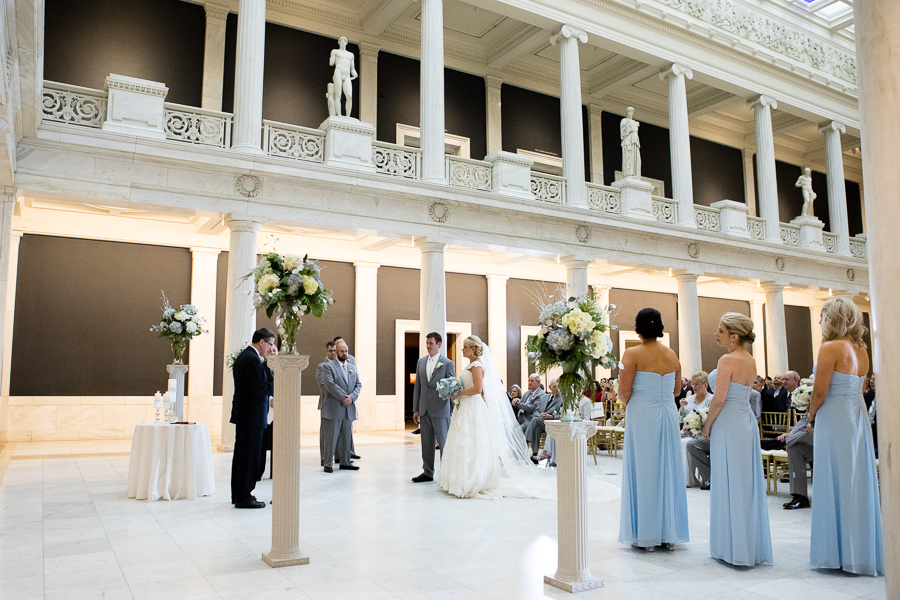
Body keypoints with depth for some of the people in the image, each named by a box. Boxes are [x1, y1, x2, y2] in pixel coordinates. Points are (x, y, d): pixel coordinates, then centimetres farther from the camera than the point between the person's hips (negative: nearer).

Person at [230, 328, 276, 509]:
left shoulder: (242, 356, 15)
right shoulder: (252, 359, -18)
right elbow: (257, 387, -23)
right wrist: (274, 385, -10)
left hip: (242, 414, 11)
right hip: (252, 415, -11)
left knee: (241, 454, 16)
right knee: (250, 455, -3)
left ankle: (237, 494, 25)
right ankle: (244, 497, 3)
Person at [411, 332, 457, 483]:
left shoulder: (447, 363, -4)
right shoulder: (421, 362, 11)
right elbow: (417, 386, 12)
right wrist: (415, 409, 10)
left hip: (440, 409, -5)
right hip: (424, 410, 5)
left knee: (444, 442, 0)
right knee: (426, 443, 12)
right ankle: (427, 473, 22)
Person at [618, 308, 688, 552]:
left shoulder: (633, 354, -10)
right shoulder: (672, 354, 6)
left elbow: (624, 392, -13)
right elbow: (676, 389, 16)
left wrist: (629, 402, 7)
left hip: (642, 416, -5)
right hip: (668, 415, 5)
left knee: (643, 470, 3)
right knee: (667, 470, 11)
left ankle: (646, 535, 10)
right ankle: (670, 533, 20)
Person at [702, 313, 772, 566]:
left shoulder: (728, 360, -15)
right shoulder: (751, 361, 11)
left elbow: (719, 399, -19)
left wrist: (707, 425, -6)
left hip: (729, 424, -9)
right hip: (747, 421, 9)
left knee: (729, 484, 0)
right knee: (747, 483, 13)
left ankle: (733, 548, 7)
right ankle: (752, 546, 22)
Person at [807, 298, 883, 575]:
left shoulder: (831, 348, -14)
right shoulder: (861, 350, 11)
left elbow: (820, 391, -16)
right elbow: (856, 388, 12)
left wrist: (811, 417, 0)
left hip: (834, 418, -8)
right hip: (859, 417, 8)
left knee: (835, 483, 0)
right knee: (858, 482, 13)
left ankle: (836, 553, 7)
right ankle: (862, 551, 22)